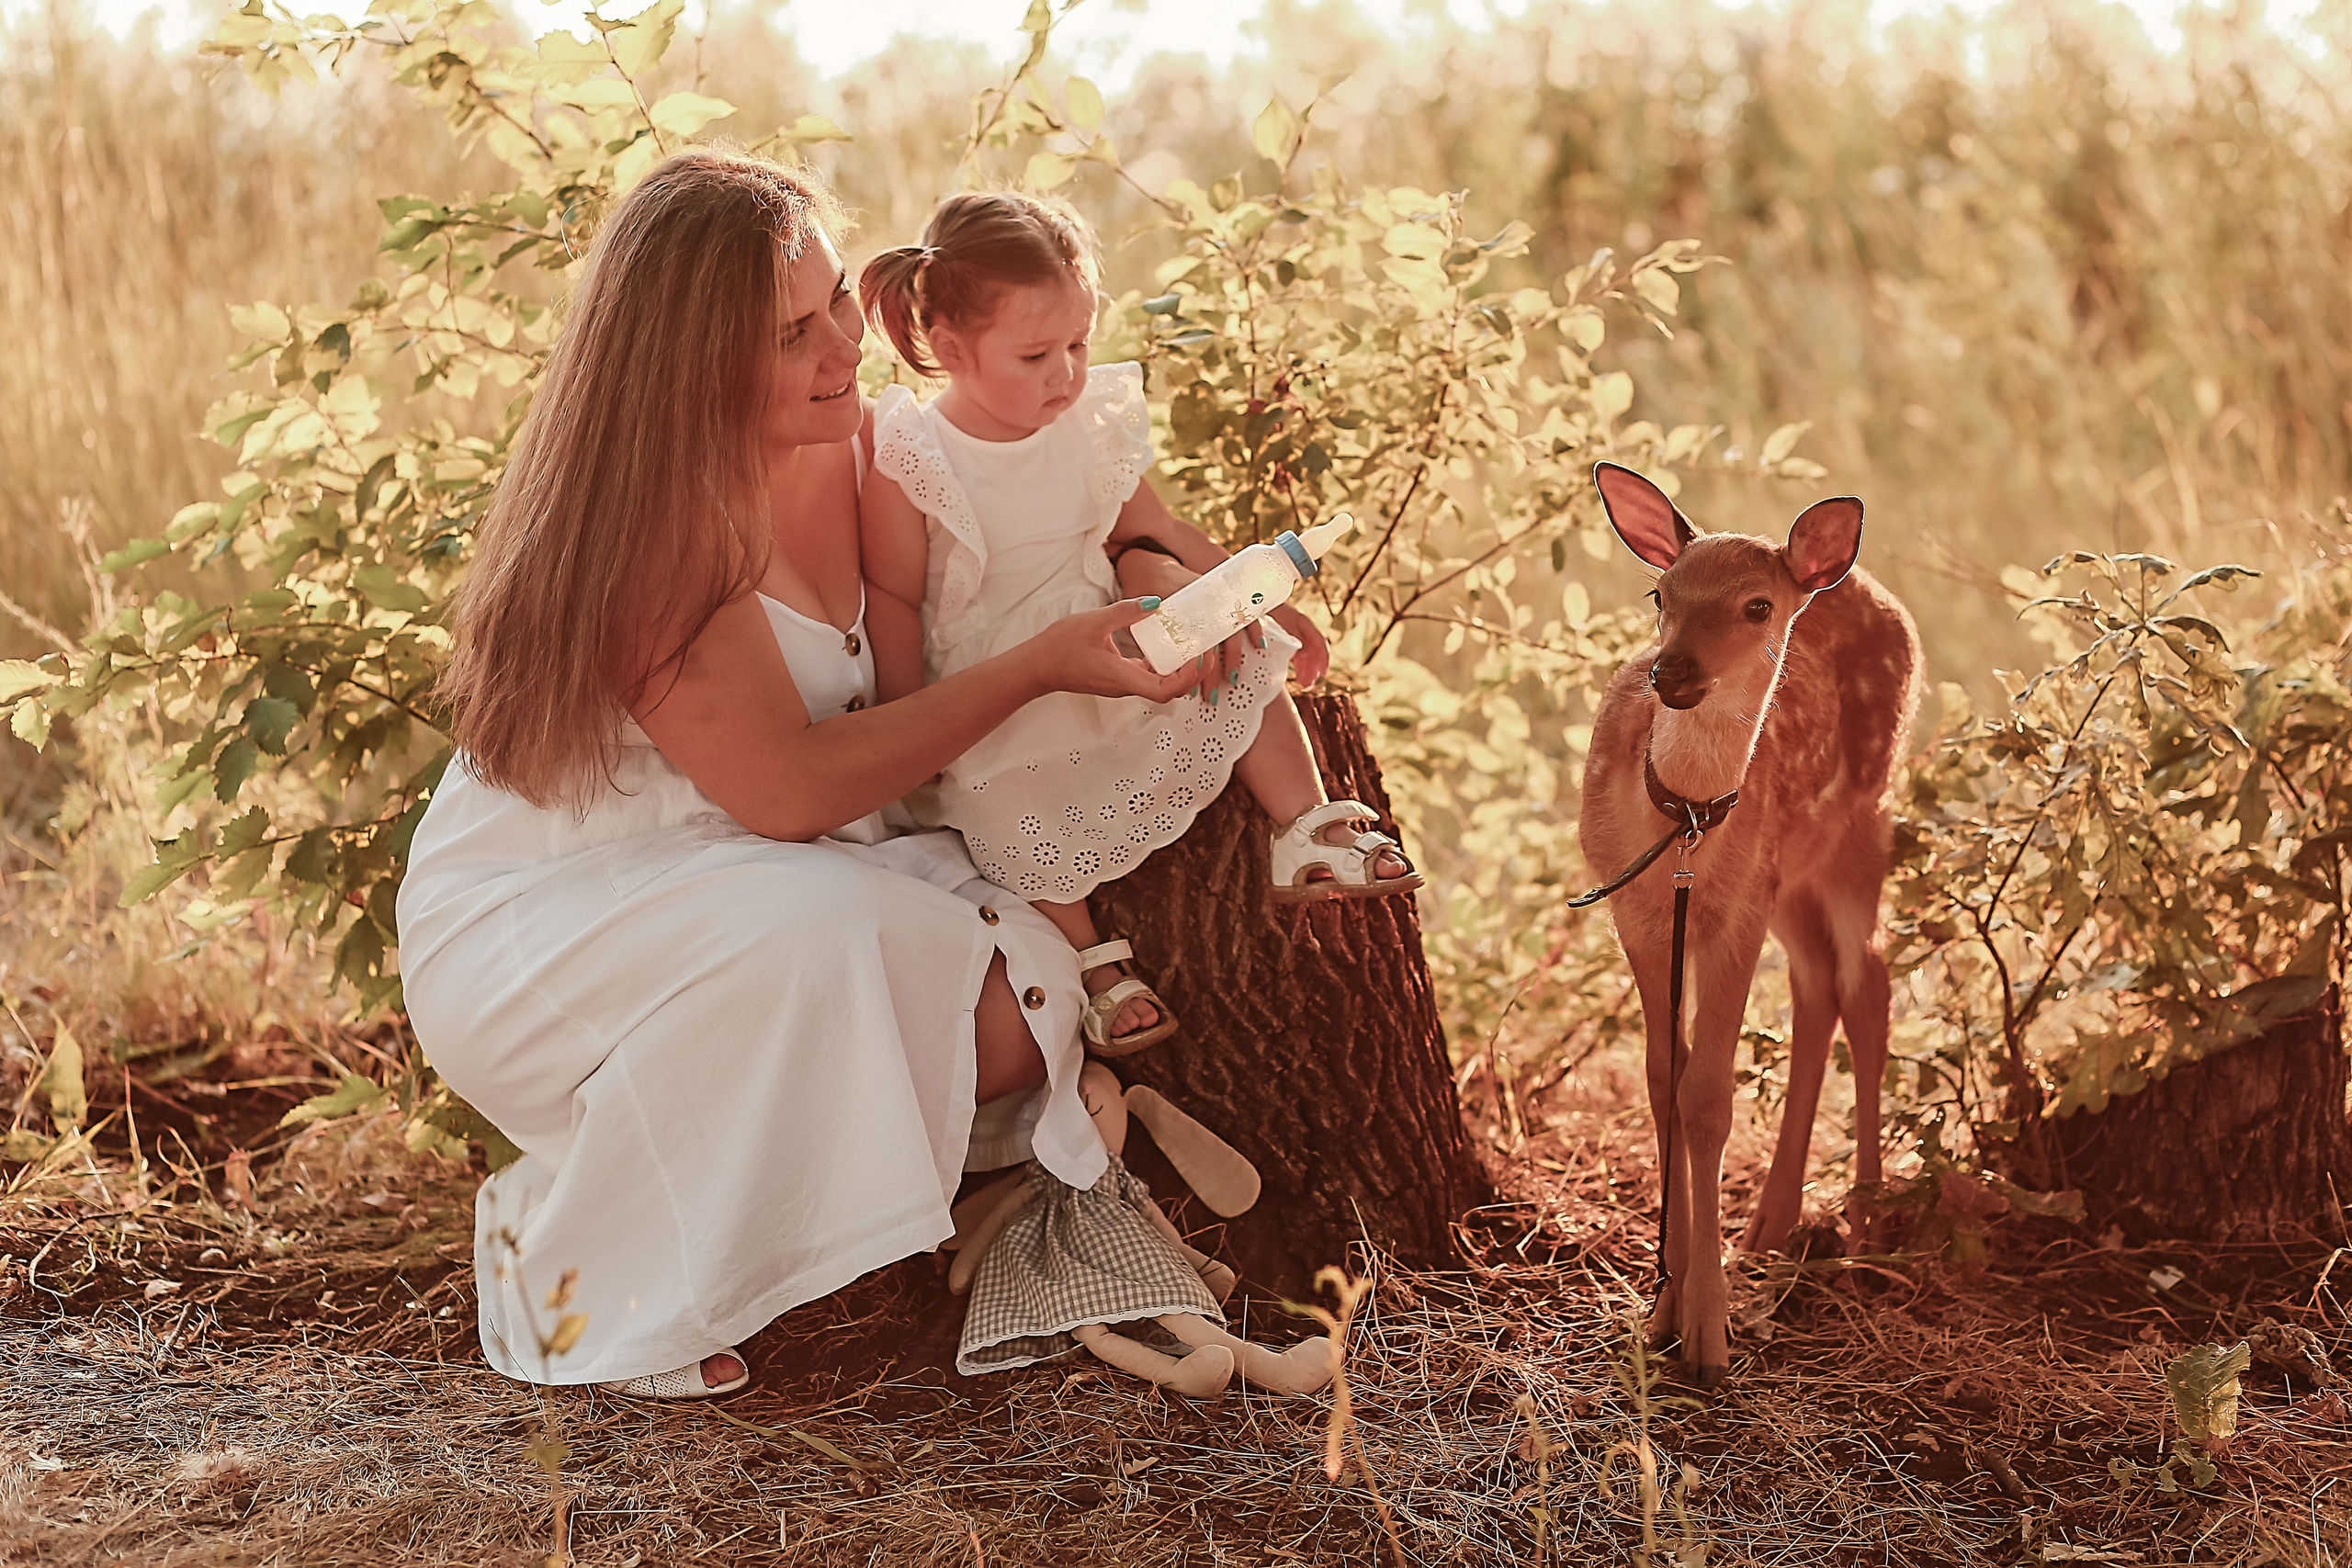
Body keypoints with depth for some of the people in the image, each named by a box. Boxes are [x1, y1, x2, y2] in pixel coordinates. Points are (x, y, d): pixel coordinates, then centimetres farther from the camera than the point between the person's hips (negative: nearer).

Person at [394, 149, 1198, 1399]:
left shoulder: (850, 445, -3)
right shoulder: (638, 523, -24)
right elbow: (789, 788, -27)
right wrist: (1039, 666, -26)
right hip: (528, 926, -6)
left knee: (1013, 1009, -18)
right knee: (816, 930, -35)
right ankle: (576, 1266, -14)